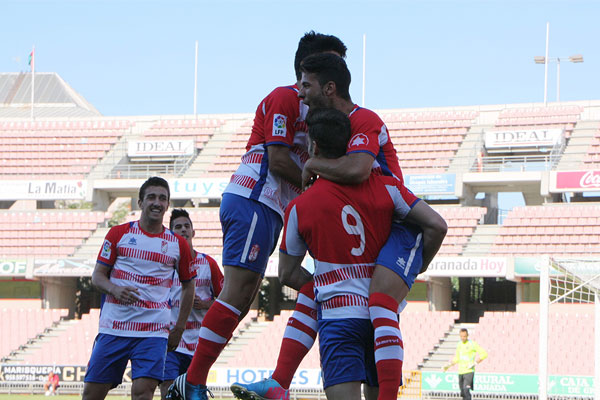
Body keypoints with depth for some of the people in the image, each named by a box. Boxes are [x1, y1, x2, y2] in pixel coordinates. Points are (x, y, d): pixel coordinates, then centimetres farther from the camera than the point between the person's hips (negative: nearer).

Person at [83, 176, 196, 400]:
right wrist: (114, 290, -15)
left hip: (153, 330, -1)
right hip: (113, 328, 1)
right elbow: (97, 276, 7)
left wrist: (179, 327, 14)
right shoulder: (118, 233, 7)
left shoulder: (178, 243, 9)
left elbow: (188, 285, 20)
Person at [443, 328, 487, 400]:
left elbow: (484, 354, -11)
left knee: (466, 390, -20)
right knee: (463, 393, 9)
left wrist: (474, 363, -17)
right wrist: (448, 365, 12)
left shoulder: (472, 344, -8)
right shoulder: (459, 344, 12)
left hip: (469, 371, -7)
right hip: (460, 372, 7)